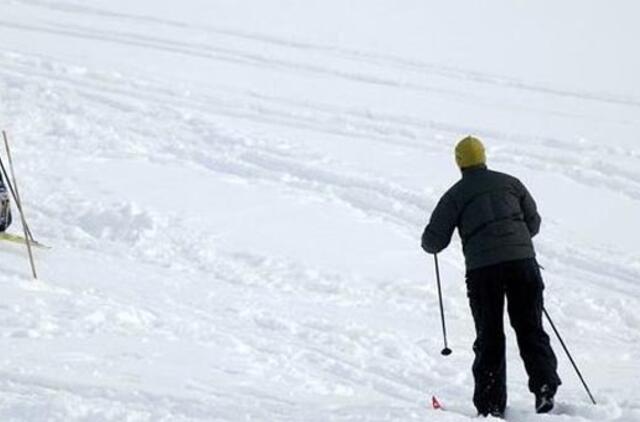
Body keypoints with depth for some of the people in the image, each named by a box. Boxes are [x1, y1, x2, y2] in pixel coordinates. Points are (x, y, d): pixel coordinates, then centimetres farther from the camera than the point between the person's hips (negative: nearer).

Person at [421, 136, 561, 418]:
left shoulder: (456, 195, 8)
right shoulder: (510, 183, 15)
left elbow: (433, 242, 6)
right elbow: (534, 224, 21)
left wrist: (430, 241, 29)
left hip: (482, 267, -1)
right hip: (522, 259, 1)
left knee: (489, 338, 6)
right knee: (530, 328, 8)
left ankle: (491, 404, 2)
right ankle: (544, 387, -9)